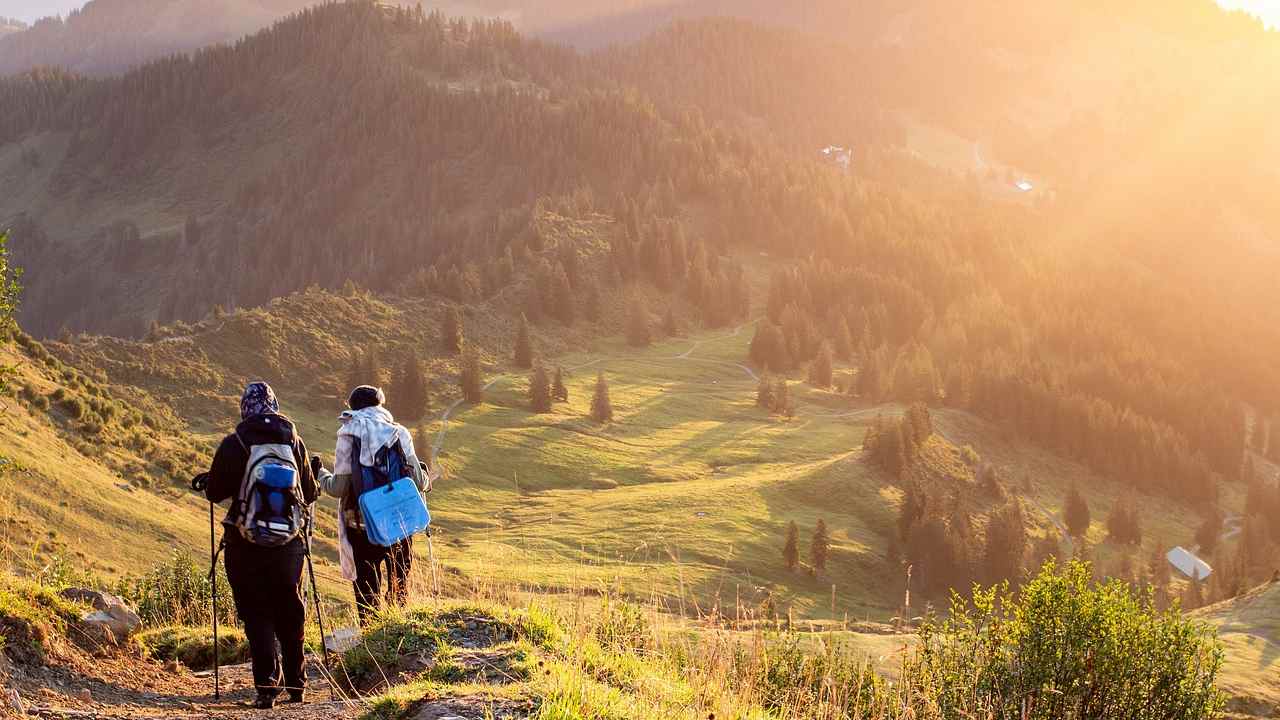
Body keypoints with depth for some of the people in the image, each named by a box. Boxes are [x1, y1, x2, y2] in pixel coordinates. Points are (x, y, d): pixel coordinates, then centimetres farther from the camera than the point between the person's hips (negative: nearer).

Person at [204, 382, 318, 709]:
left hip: (246, 543, -3)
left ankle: (268, 685, -8)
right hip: (289, 541, 3)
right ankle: (295, 683, 24)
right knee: (290, 613, 15)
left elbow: (214, 493, -4)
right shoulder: (294, 441, 1)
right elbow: (309, 494, 7)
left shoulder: (234, 444, -8)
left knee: (256, 614, 4)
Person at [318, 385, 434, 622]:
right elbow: (417, 481, -5)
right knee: (399, 588, 17)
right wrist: (427, 480, 18)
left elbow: (339, 488, -10)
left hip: (362, 525, -1)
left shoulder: (348, 435, -6)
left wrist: (321, 476, 11)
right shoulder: (399, 433, -2)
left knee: (367, 590, 8)